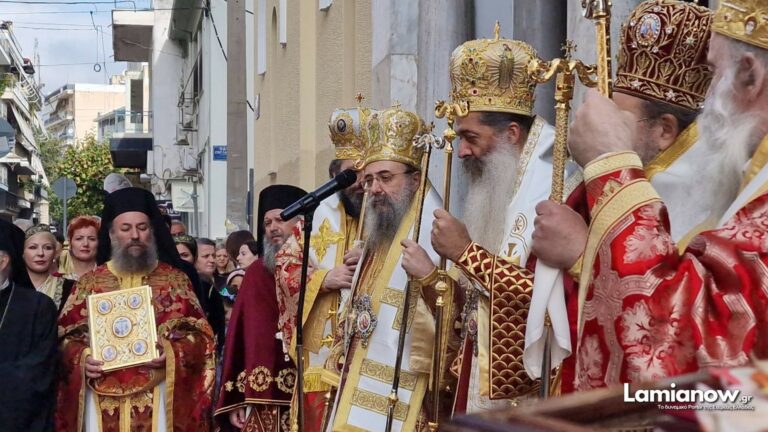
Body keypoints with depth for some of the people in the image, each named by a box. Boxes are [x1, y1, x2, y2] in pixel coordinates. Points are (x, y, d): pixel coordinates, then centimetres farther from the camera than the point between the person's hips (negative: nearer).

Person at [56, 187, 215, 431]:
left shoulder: (175, 280, 7)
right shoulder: (90, 282, 11)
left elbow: (199, 334, 4)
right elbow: (66, 336, 10)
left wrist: (171, 353, -14)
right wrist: (82, 358, -10)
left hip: (156, 398, -1)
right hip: (104, 399, 1)